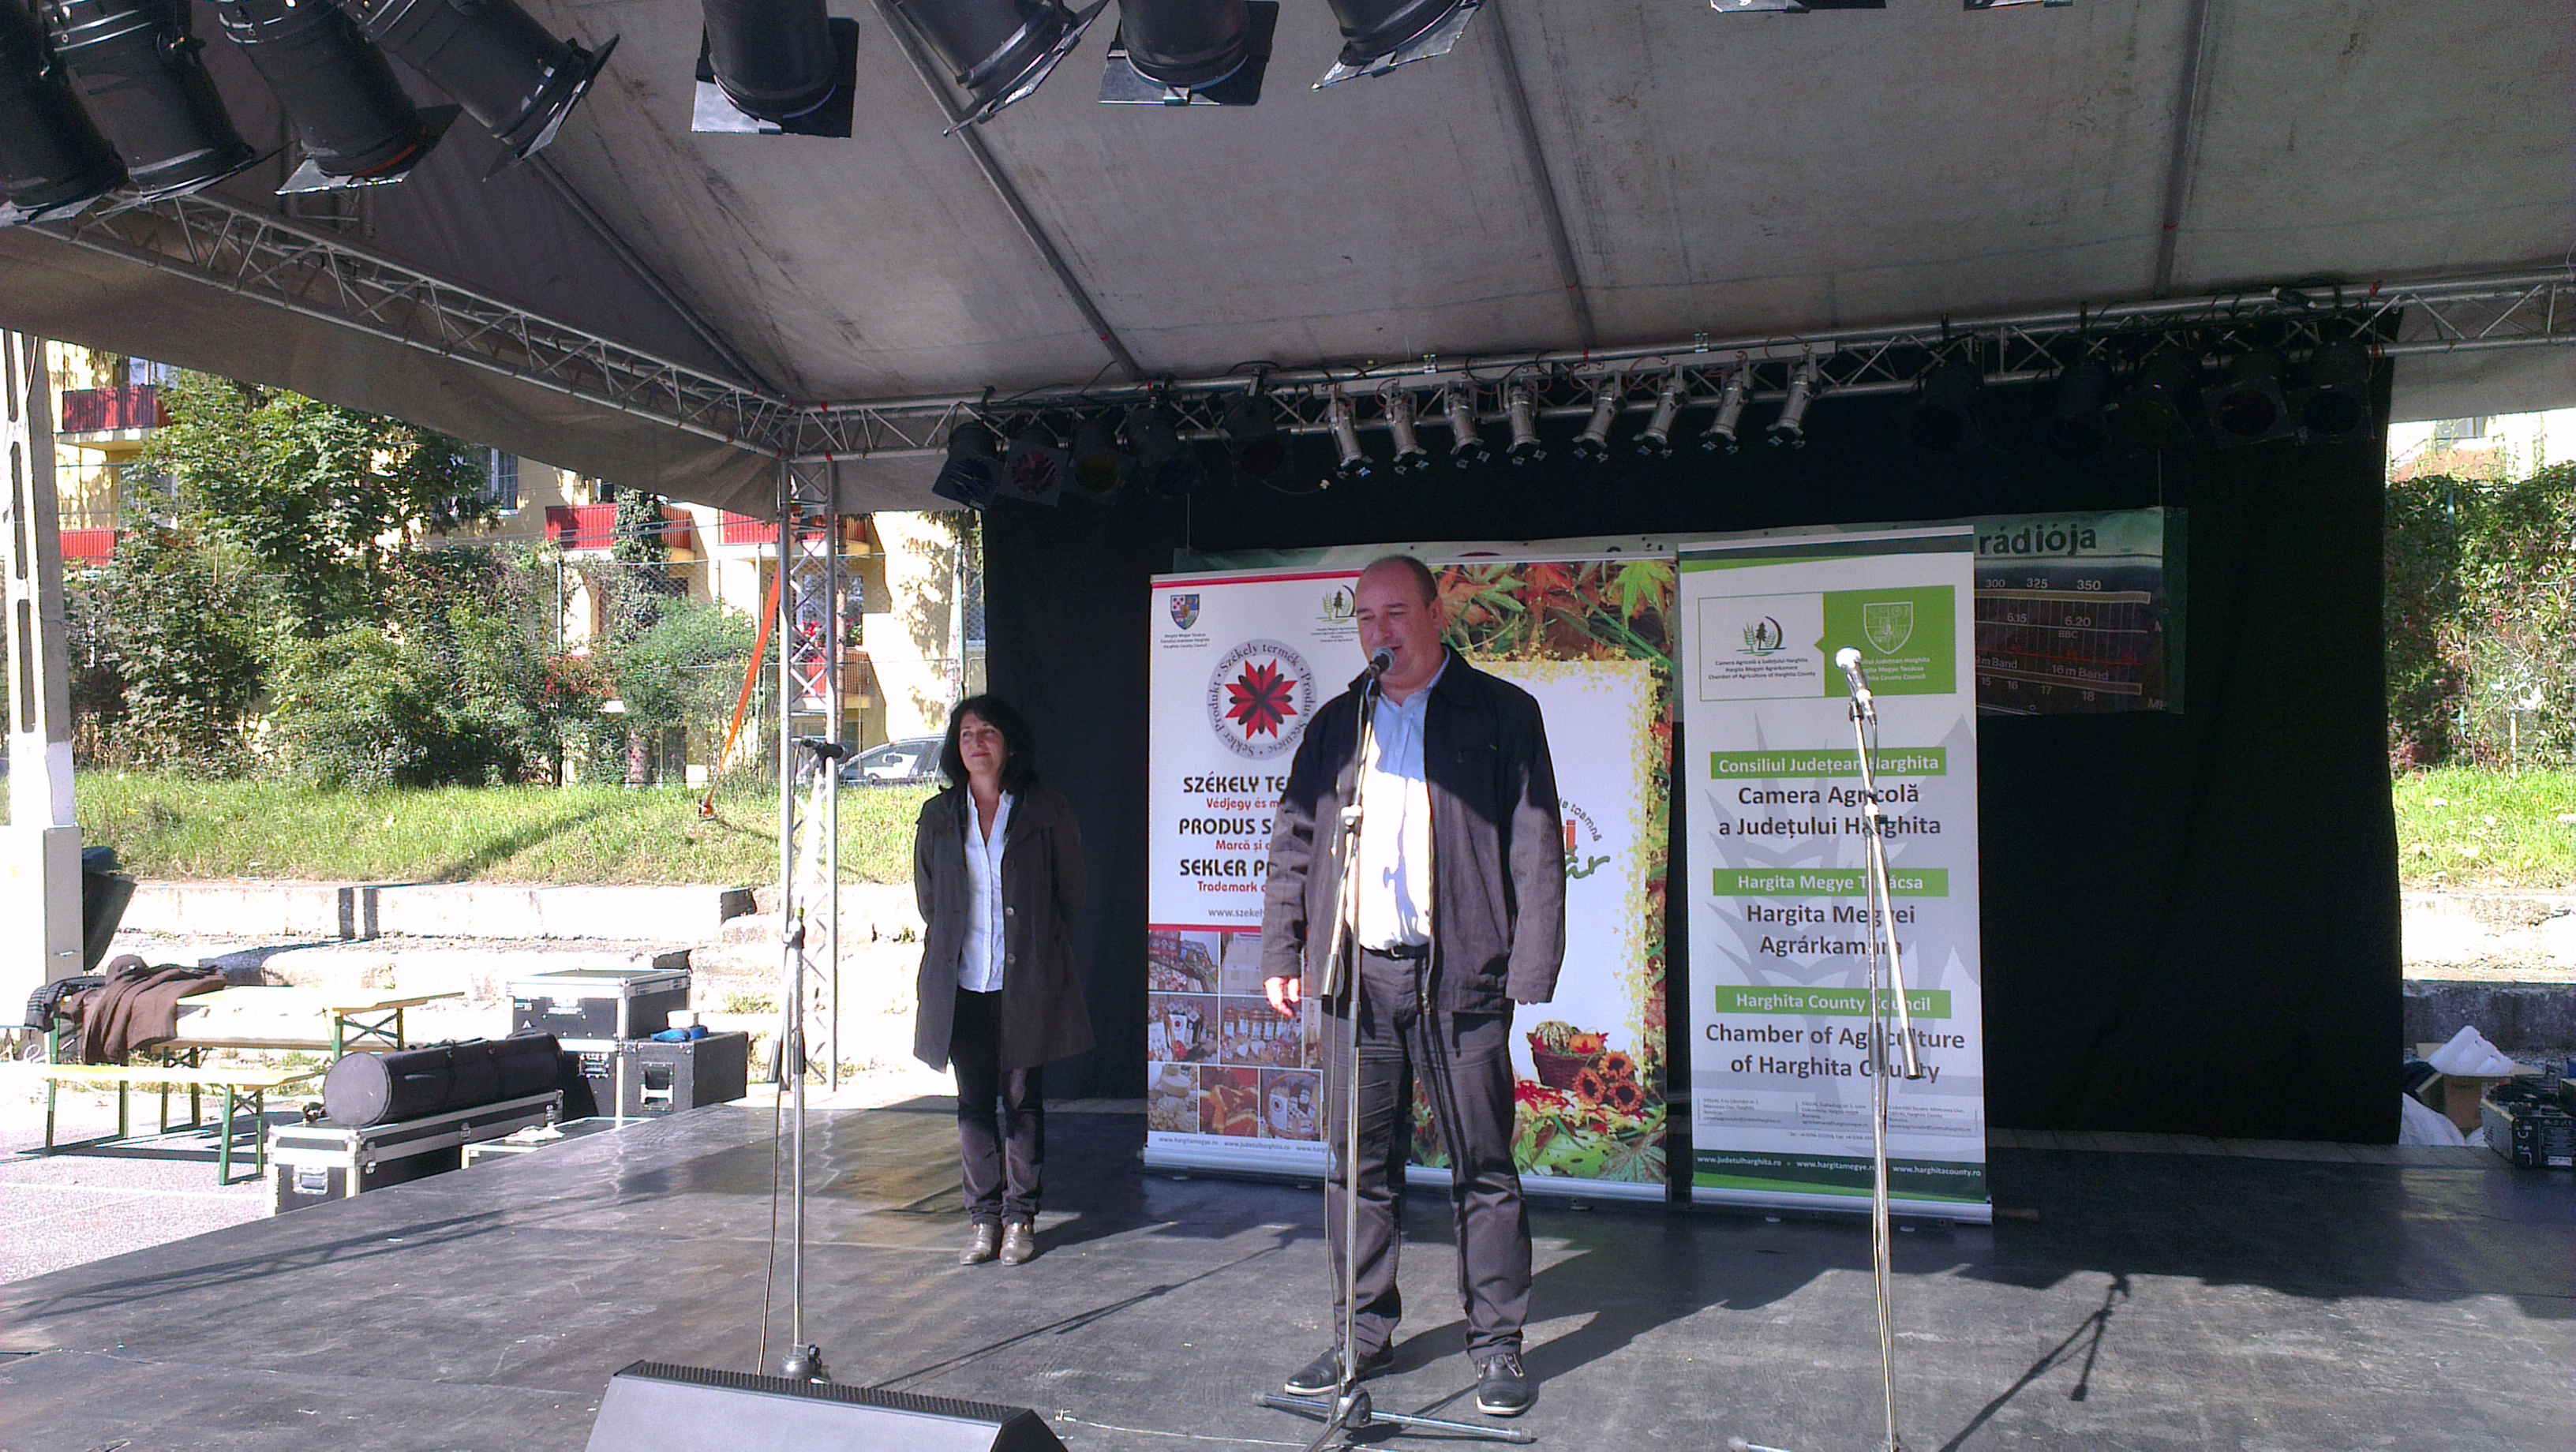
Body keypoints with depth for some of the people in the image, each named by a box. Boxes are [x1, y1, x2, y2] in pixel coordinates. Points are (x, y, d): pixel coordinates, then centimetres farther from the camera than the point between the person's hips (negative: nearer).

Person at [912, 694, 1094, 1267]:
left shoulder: (1046, 812, 0)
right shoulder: (939, 816, 9)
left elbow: (1070, 896, 6)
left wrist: (1044, 959, 4)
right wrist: (948, 952, 14)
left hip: (1027, 983, -3)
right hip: (962, 986, 3)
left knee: (1022, 1099, 3)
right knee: (974, 1102, 6)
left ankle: (1020, 1218, 15)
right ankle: (985, 1218, 17)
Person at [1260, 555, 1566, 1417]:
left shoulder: (1502, 714, 3)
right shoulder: (1335, 723, 15)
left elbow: (1536, 851, -2)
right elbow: (1293, 845, 16)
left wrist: (1531, 974, -9)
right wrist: (1281, 952, 7)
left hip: (1460, 976, -4)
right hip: (1356, 975, 4)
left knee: (1483, 1170, 4)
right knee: (1358, 1168, 10)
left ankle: (1497, 1346, 17)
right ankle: (1363, 1336, 24)